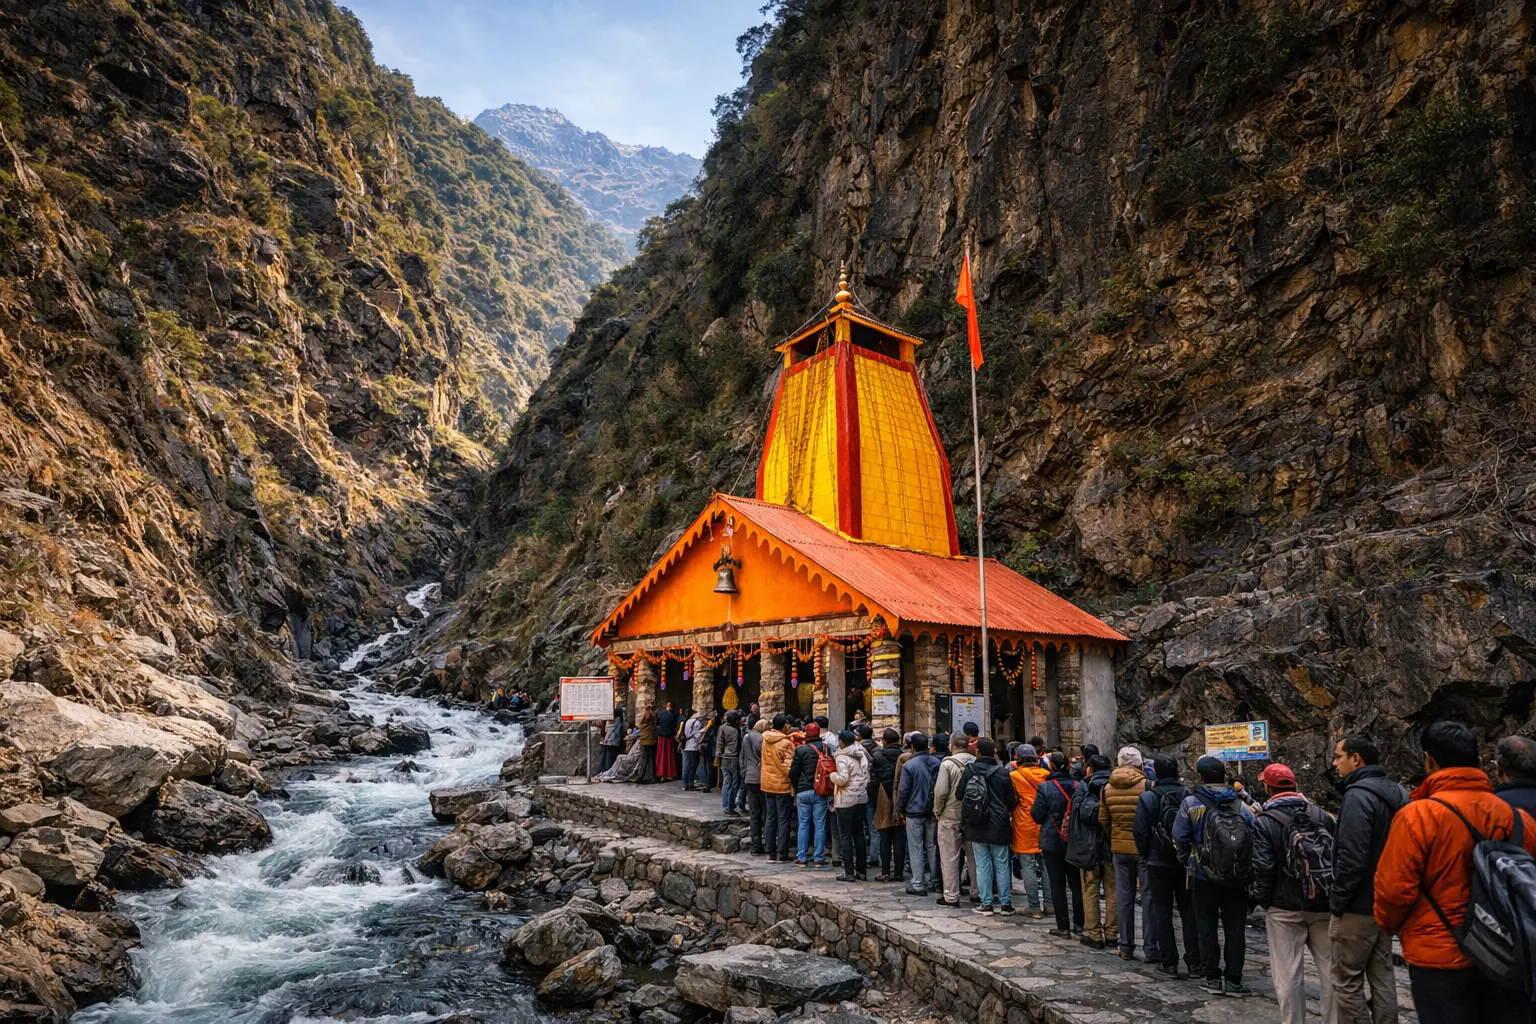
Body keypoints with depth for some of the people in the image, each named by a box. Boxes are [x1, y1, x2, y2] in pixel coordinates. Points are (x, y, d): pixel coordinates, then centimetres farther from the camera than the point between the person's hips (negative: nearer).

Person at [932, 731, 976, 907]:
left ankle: (951, 896, 8)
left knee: (950, 857, 4)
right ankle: (977, 893, 23)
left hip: (950, 816, -4)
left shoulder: (947, 764, -12)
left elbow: (941, 790, -16)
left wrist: (937, 811, -2)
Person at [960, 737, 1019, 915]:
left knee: (982, 865, 8)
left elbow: (959, 795, 0)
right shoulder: (1003, 773, -10)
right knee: (1002, 866, 10)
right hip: (999, 827, -1)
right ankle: (1005, 903, 15)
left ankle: (986, 903, 11)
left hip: (976, 827, 1)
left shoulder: (969, 771, -8)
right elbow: (1011, 800, -3)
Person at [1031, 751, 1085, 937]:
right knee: (1076, 883, 14)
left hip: (1052, 841, -3)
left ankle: (1063, 927, 6)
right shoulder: (1078, 786, -5)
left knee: (1057, 884, 4)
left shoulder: (1045, 787, -13)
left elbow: (1037, 814, -10)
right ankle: (1079, 924, 20)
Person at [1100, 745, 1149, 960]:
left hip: (1119, 848, 4)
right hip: (1144, 847, -4)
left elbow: (1103, 819, 6)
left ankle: (1126, 948, 16)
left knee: (1123, 898, 10)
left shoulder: (1107, 788, 2)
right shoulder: (1146, 786, -12)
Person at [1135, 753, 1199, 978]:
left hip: (1159, 864, -2)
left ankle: (1169, 963, 8)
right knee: (1189, 912, 11)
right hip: (1185, 863, 2)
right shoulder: (1189, 797, -5)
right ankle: (1194, 962, 14)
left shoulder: (1147, 798, -10)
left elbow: (1140, 832, -9)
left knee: (1162, 913, 6)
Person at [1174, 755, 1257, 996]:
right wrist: (1248, 871, 11)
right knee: (1234, 928, 10)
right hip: (1237, 878, 2)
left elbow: (1180, 839, -7)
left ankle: (1212, 978, 12)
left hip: (1204, 876, -2)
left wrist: (1187, 863, 11)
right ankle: (1234, 980, 12)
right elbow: (1254, 839, 0)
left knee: (1207, 927, 9)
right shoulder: (1241, 806, -1)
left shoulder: (1191, 804, -9)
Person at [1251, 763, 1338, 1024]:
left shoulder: (1264, 822, -11)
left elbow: (1262, 868, -14)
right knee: (1331, 971, 14)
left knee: (1288, 975, 3)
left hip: (1285, 908, -4)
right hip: (1325, 906, 5)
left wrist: (1260, 899, 2)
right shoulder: (1323, 816, 3)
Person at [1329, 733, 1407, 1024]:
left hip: (1358, 906, -9)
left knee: (1346, 980, 1)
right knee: (1382, 975, 15)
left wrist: (1337, 901, -15)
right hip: (1386, 902, 9)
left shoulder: (1358, 796, -21)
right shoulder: (1396, 793, 9)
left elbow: (1351, 858, -25)